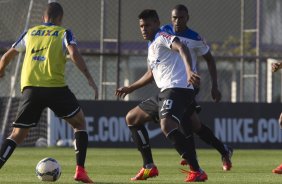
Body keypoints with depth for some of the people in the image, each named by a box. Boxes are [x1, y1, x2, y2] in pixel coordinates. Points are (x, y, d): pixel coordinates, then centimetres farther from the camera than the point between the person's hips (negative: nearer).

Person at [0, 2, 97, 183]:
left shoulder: (30, 33, 20)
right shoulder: (64, 33, 10)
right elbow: (75, 54, -9)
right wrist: (90, 79, -9)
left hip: (30, 87, 2)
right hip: (56, 87, -2)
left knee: (18, 134, 7)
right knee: (79, 123, 18)